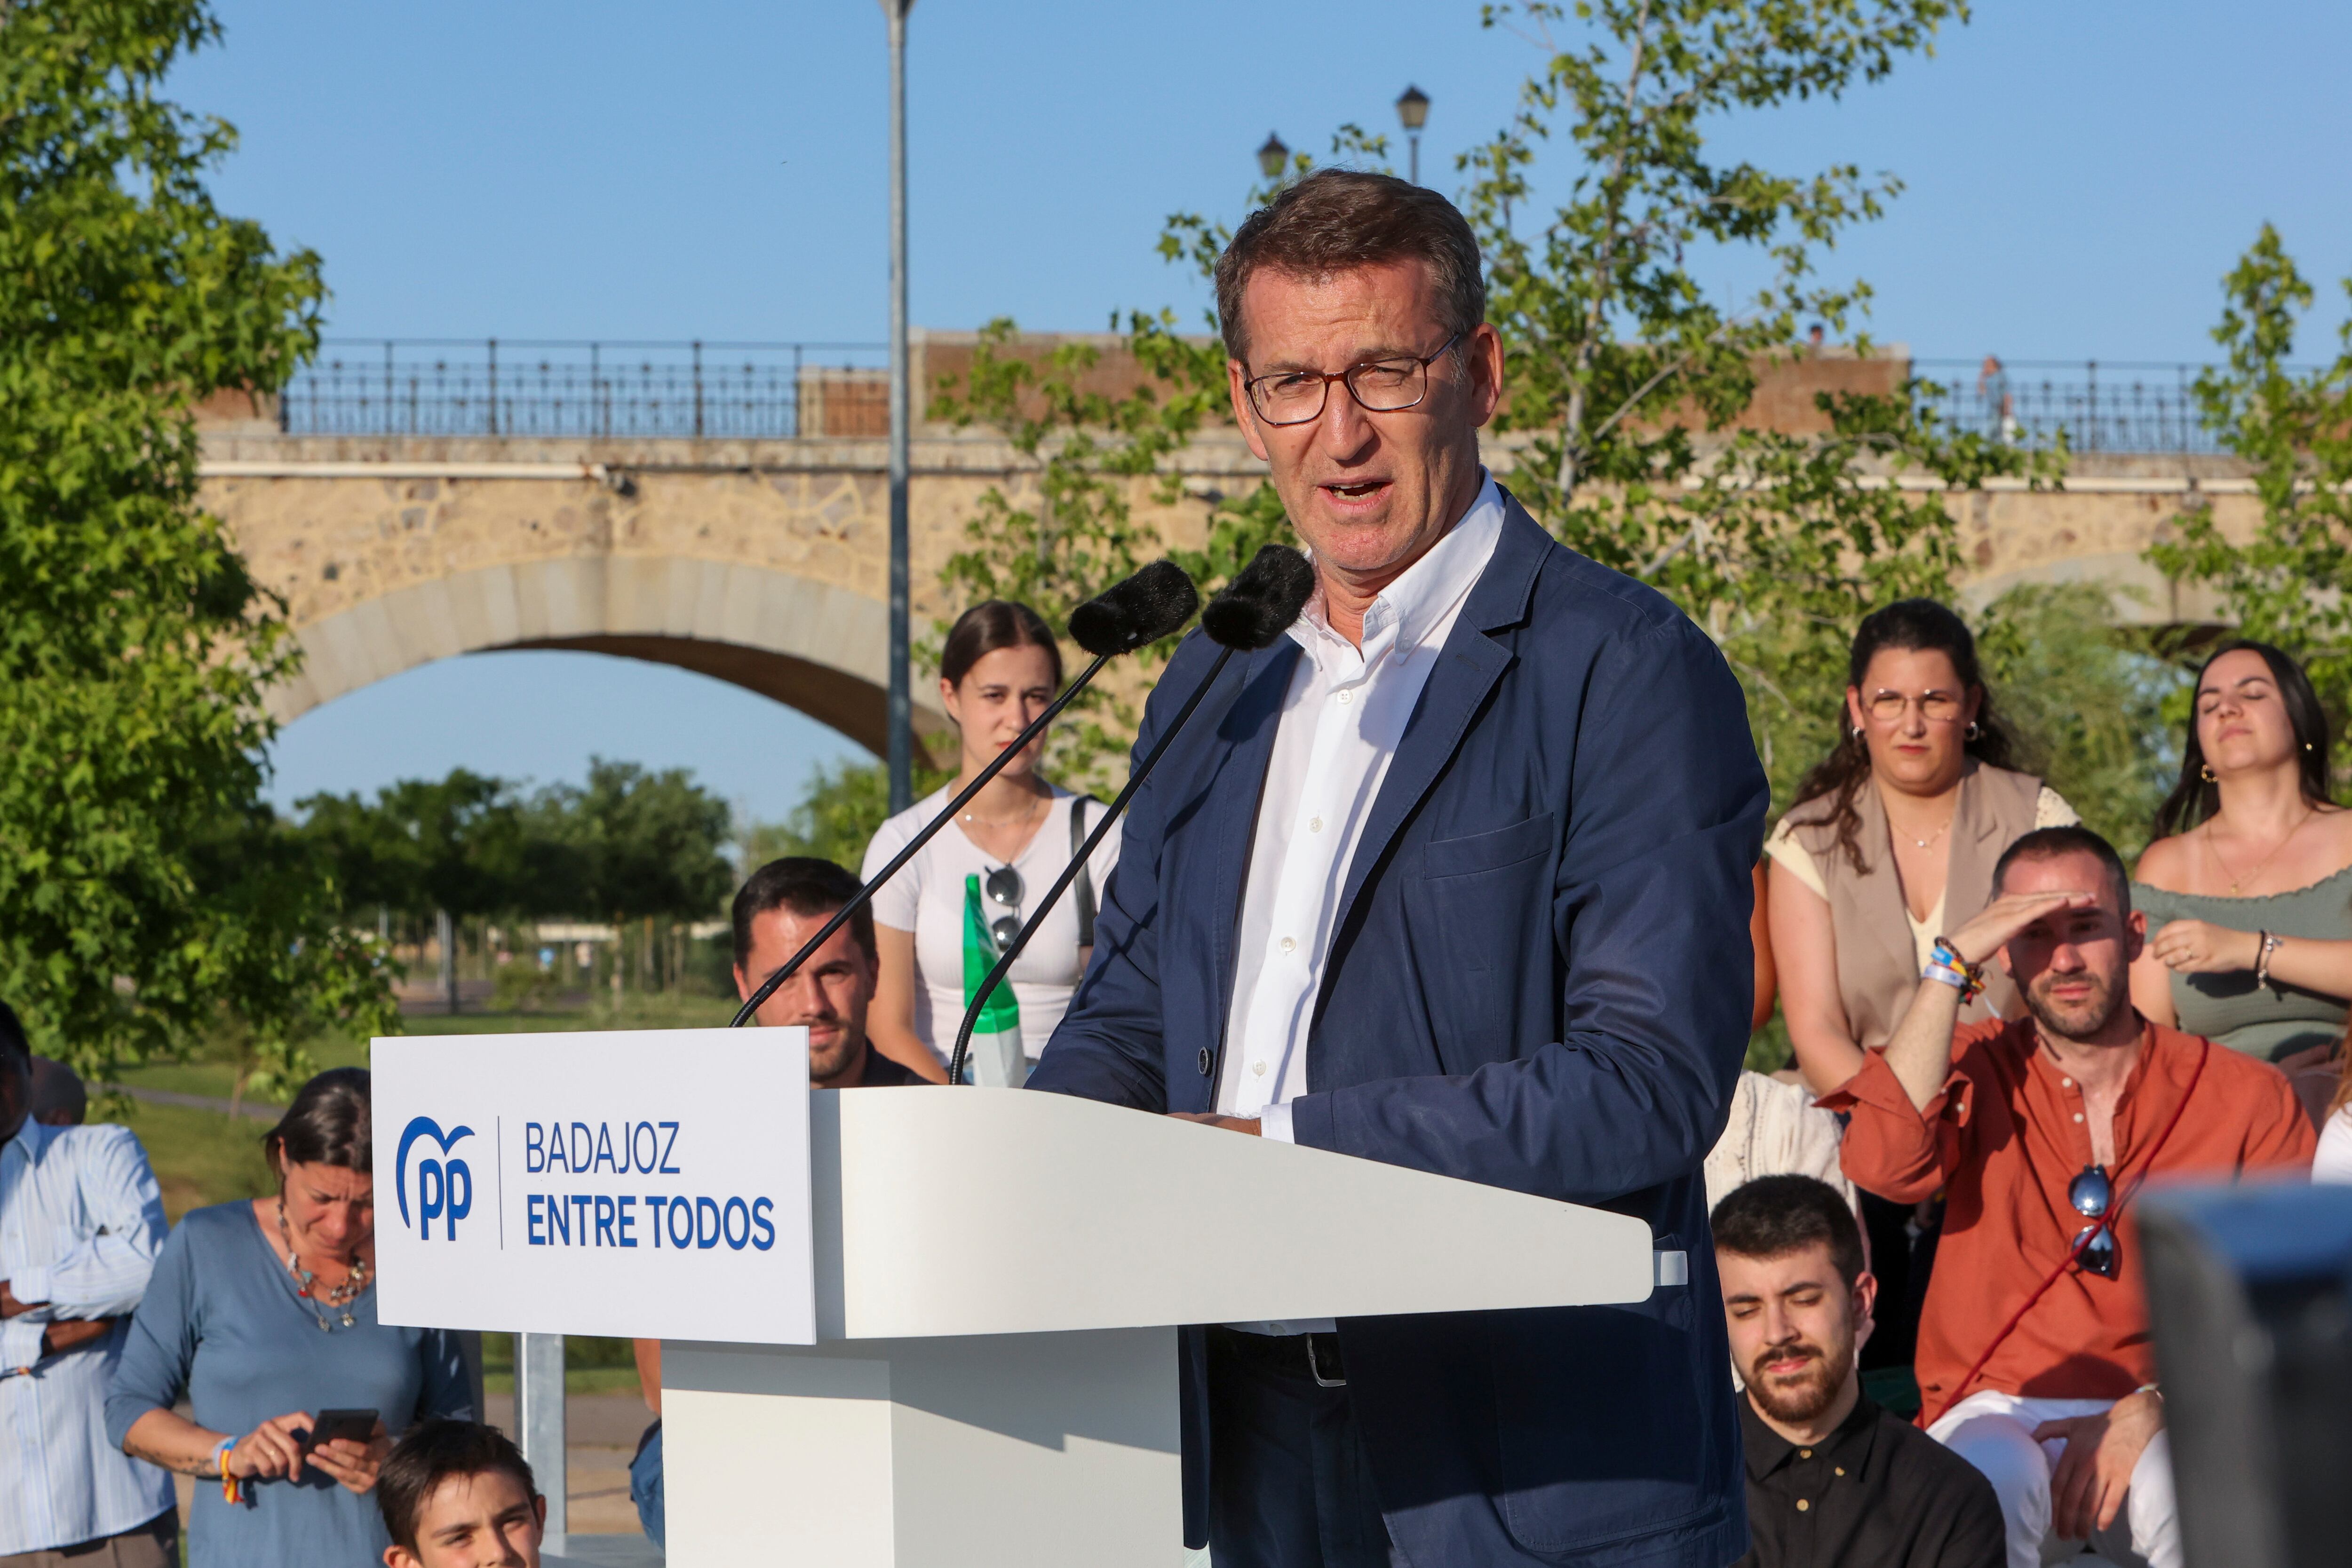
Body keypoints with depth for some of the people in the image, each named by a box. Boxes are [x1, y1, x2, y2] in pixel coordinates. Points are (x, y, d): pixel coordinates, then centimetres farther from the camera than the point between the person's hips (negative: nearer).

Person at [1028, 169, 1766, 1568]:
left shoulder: (1625, 670, -7)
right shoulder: (1219, 685, 17)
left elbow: (1653, 1083, -15)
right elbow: (1129, 1017, 21)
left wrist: (1281, 1147, -20)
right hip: (1243, 1444, 6)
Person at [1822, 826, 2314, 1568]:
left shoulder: (2248, 1097, 9)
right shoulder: (1978, 1070, 12)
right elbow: (1885, 1163, -11)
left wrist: (2155, 1407, -14)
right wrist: (1952, 963, -7)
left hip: (2170, 1428, 0)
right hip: (2000, 1415, 1)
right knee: (1989, 1479, -37)